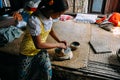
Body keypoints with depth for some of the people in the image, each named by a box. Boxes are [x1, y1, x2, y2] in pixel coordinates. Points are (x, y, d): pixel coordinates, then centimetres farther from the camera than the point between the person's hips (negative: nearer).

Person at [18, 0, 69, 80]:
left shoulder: (48, 14, -12)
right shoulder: (34, 20, -34)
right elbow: (38, 44, -28)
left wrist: (59, 41, -1)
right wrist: (58, 45, -19)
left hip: (41, 49, 5)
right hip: (29, 51, -4)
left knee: (47, 72, -11)